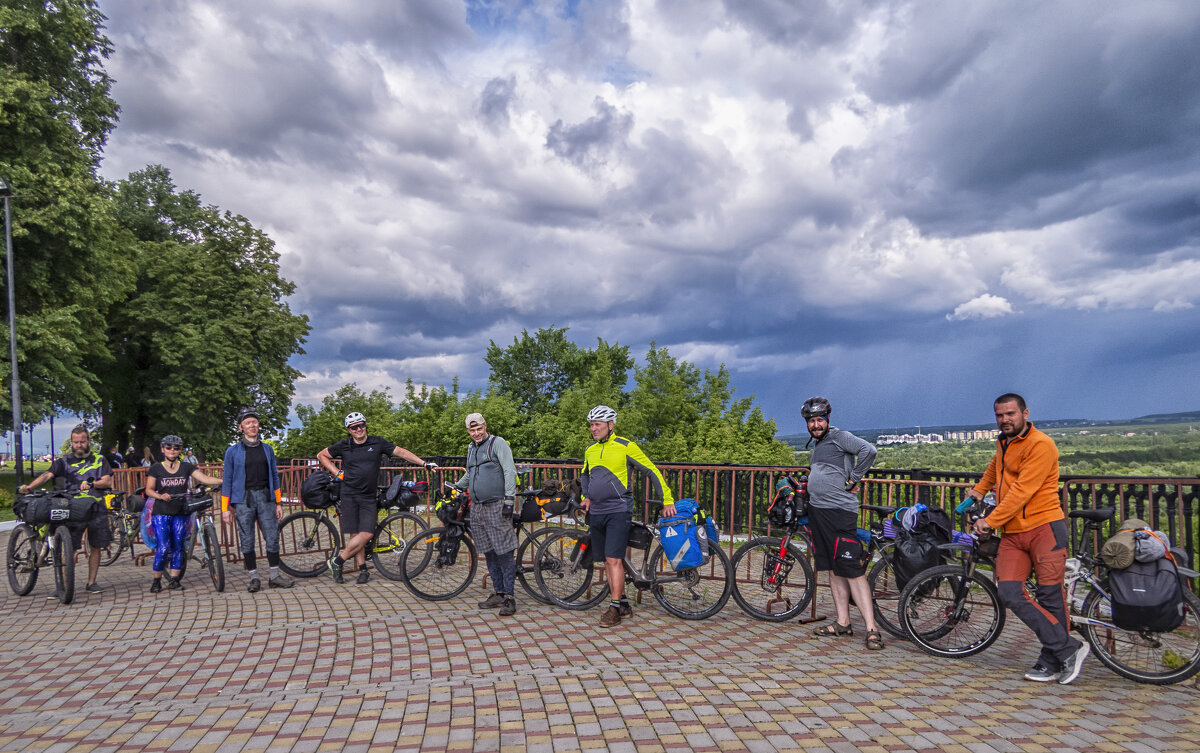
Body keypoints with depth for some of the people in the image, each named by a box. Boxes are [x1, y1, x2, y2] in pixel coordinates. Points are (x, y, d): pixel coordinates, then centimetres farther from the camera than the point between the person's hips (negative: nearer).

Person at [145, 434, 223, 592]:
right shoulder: (156, 469, 3)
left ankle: (173, 579, 15)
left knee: (178, 546, 4)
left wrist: (224, 481, -20)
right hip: (161, 513, -2)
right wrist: (161, 496, -18)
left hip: (181, 513, 2)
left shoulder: (186, 467, 4)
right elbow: (149, 490, 2)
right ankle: (156, 579, 7)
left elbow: (205, 479, -6)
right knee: (163, 547, -10)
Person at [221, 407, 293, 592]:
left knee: (272, 537, -1)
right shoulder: (233, 451, 3)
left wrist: (279, 503, 9)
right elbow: (227, 480, 3)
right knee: (247, 541, 2)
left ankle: (275, 576, 10)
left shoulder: (267, 449, 11)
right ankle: (254, 578, 12)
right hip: (243, 499, -2)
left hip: (265, 497, 2)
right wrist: (225, 508, -2)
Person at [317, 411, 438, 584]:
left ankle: (338, 560, 3)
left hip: (369, 498, 0)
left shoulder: (377, 443, 4)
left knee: (366, 534, -11)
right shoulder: (343, 445, 4)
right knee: (354, 535, -5)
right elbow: (321, 455, 17)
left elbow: (401, 452, 7)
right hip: (349, 496, 0)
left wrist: (424, 463, 3)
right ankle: (362, 569, 7)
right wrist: (336, 473, 6)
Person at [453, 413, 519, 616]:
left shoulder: (498, 443, -4)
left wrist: (509, 500, -16)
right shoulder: (471, 448, 18)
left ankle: (509, 597, -4)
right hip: (477, 508, 7)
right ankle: (498, 593, 18)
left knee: (504, 553, -8)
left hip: (496, 506, -7)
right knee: (489, 553, 10)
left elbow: (510, 471, -11)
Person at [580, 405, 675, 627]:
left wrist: (667, 501, -4)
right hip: (596, 513, 6)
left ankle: (614, 608, -4)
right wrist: (586, 497, 12)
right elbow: (584, 475, 30)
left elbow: (652, 471, -3)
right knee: (607, 561, 9)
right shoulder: (590, 450, 12)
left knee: (614, 559, -12)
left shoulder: (625, 446, -7)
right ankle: (624, 606, 19)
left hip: (618, 511, -6)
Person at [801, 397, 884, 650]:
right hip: (817, 510, 9)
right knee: (833, 570, 11)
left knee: (853, 570, -11)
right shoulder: (817, 444, 19)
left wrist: (853, 480, -14)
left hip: (840, 511, -9)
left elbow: (868, 450, -22)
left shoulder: (839, 436, -8)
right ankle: (842, 624, 17)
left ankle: (872, 628, -8)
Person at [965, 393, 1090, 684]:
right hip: (1012, 533, 7)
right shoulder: (1003, 443, 16)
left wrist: (990, 521, -15)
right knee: (1010, 593, -8)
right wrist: (979, 490, 41)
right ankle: (1069, 649, 0)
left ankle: (1052, 662, 11)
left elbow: (1022, 491, -16)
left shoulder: (1040, 445, -10)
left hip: (1044, 528, -6)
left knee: (1049, 597, -4)